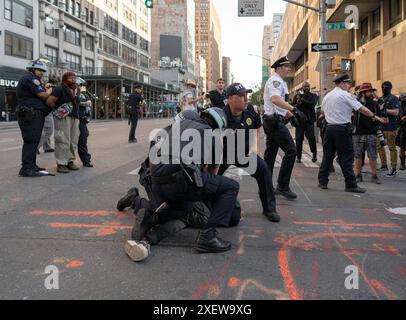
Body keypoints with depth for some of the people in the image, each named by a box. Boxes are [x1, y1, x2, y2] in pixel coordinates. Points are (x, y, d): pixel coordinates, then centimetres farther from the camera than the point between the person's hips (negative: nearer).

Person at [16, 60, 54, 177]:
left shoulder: (30, 79, 25)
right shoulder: (31, 78, -9)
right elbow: (43, 95, -14)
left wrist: (44, 89, 13)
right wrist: (49, 90, 4)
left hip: (33, 114, 11)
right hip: (31, 115, -11)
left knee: (33, 141, 13)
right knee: (31, 141, -12)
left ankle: (31, 166, 18)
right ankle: (27, 169, -12)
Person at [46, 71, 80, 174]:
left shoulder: (77, 90, 14)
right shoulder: (60, 89, -8)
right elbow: (49, 101, -15)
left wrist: (75, 113, 14)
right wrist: (58, 109, -3)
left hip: (75, 117, 7)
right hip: (63, 117, -7)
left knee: (73, 141, 8)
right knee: (63, 141, -9)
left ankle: (70, 161, 18)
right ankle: (61, 164, -5)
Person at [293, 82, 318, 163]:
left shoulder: (313, 96, 7)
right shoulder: (298, 96, 12)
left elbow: (312, 104, -11)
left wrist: (302, 100, -15)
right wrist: (297, 104, -11)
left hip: (309, 120, -1)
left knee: (311, 138, -3)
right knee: (299, 139, -1)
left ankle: (314, 155, 13)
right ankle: (298, 157, 5)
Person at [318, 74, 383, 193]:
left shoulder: (327, 96, 12)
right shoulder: (346, 95, -8)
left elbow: (323, 111, 22)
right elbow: (362, 109, -12)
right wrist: (374, 116, -2)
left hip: (329, 128, 6)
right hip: (343, 129, -6)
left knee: (327, 155, 11)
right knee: (346, 157, -3)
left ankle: (322, 181, 13)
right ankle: (351, 185, -1)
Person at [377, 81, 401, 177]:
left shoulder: (393, 99, -6)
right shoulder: (381, 99, 16)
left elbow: (396, 112, -15)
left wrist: (385, 109, -19)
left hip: (390, 127, -7)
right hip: (380, 126, 8)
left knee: (392, 147, -4)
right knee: (379, 145, 11)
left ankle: (394, 169, 2)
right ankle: (384, 165, 24)